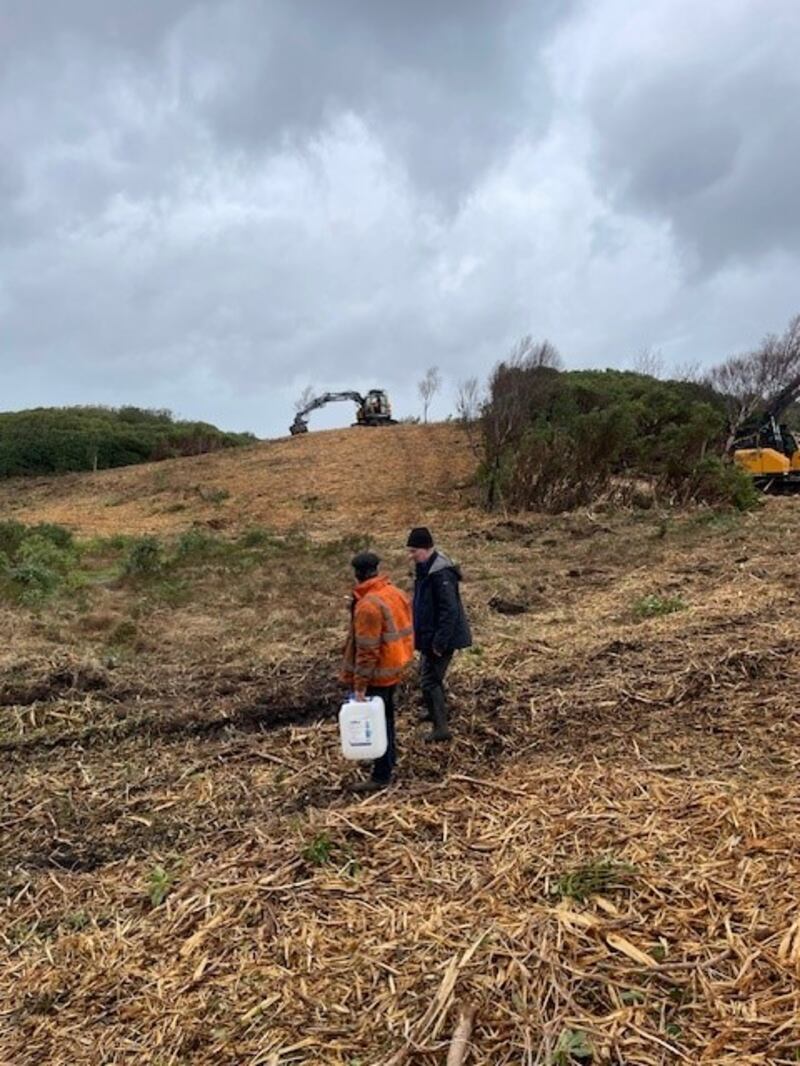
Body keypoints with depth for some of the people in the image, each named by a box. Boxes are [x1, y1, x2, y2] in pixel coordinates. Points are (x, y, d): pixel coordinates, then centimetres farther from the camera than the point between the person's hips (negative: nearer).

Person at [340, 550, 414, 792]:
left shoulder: (368, 605, -24)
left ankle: (381, 775, 11)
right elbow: (405, 631, 11)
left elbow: (367, 650, -25)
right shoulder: (396, 593, 2)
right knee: (386, 716, 24)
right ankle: (389, 758, 42)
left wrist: (360, 685, -20)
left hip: (378, 674, -9)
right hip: (395, 668, 9)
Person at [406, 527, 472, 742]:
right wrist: (420, 634, 19)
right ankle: (435, 710, 44)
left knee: (430, 680, -4)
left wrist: (440, 642, -24)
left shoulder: (441, 574, -26)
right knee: (428, 674, 25)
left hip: (441, 637, -10)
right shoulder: (426, 567, 5)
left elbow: (449, 611, -27)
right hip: (430, 634, 10)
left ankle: (441, 728, 4)